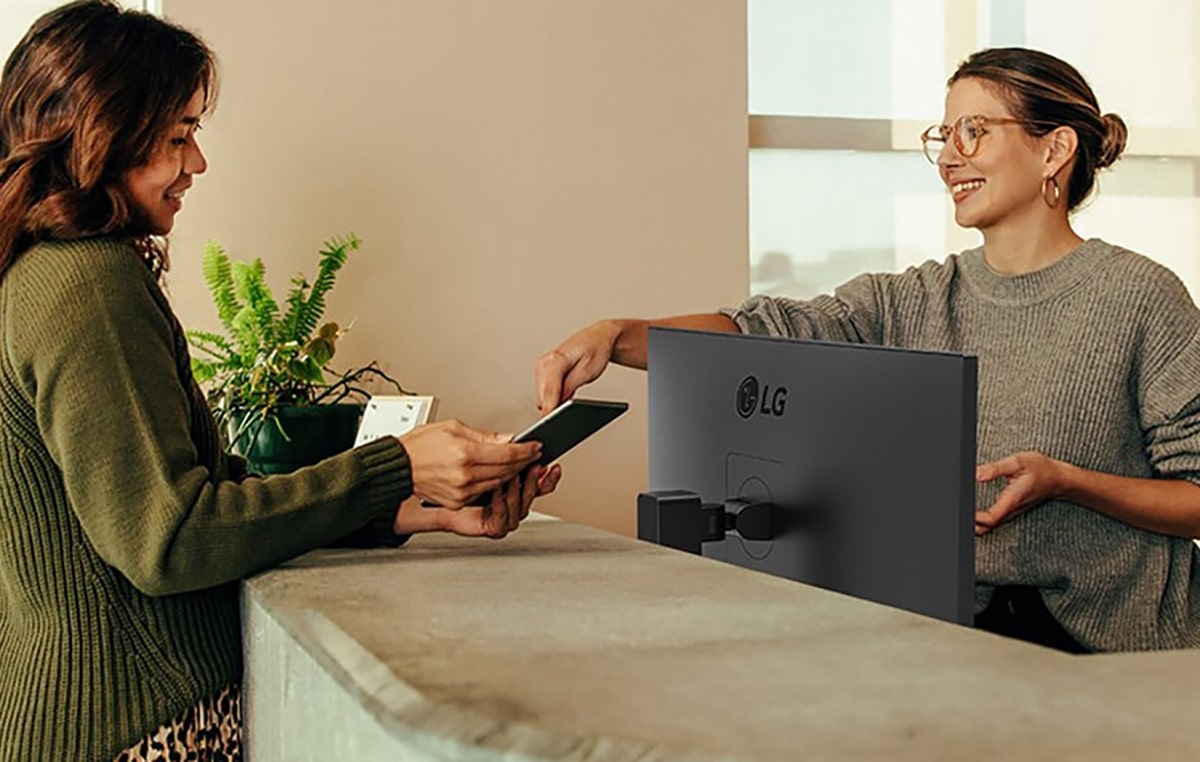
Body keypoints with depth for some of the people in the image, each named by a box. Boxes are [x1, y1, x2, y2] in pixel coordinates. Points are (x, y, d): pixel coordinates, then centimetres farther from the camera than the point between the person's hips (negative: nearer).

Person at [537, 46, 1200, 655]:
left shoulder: (1140, 297, -5)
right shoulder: (913, 302, 8)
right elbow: (765, 331, -6)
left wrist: (1064, 480, -20)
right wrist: (617, 334, -21)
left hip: (1105, 646, -4)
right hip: (953, 621, 5)